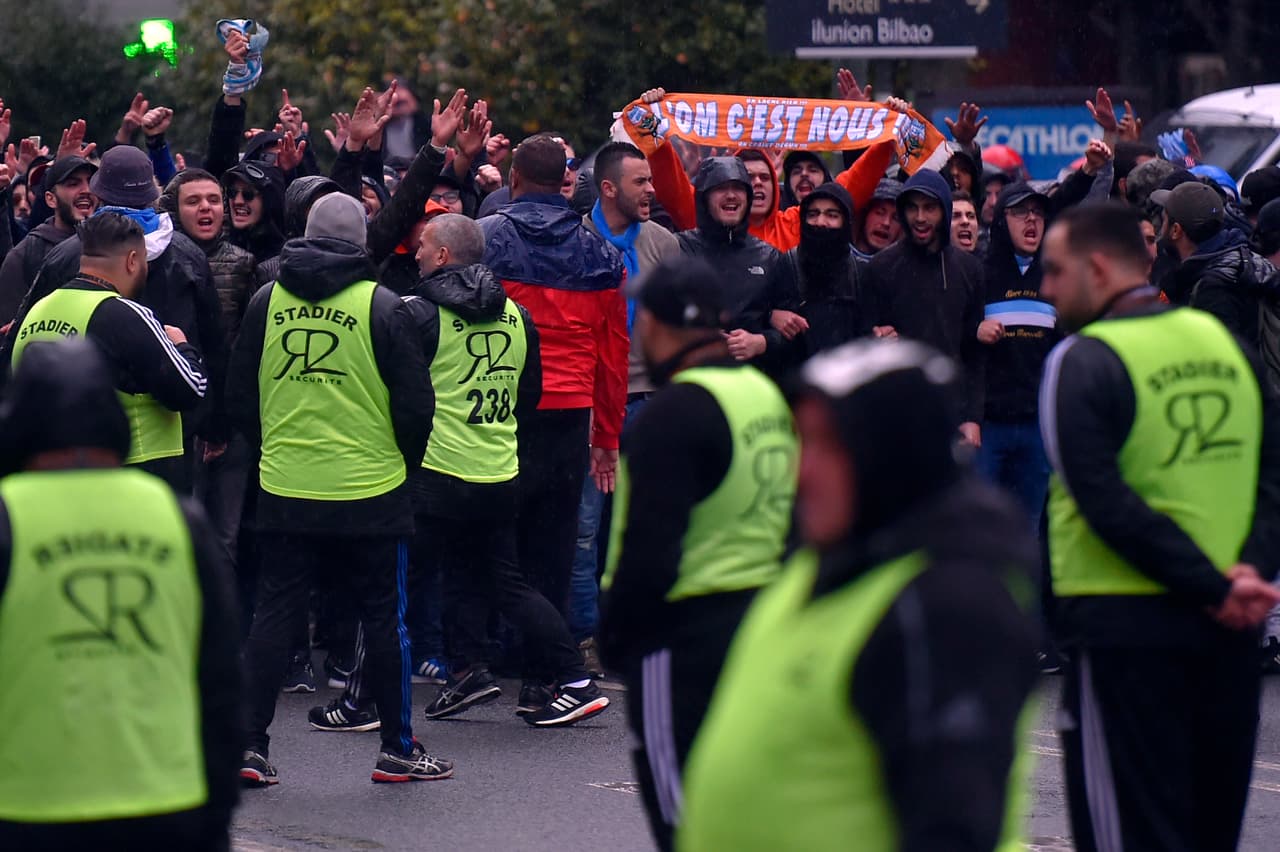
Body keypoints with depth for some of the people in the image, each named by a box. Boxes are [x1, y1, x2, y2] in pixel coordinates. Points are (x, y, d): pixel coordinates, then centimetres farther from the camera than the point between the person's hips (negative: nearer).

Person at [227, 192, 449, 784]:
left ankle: (249, 743, 4)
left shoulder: (266, 302, 2)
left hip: (283, 488, 3)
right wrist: (405, 461, 13)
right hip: (369, 491, -3)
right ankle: (398, 750, 13)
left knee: (274, 613, 8)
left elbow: (239, 397, 9)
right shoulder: (380, 306, -7)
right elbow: (415, 402, -5)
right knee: (384, 615, 7)